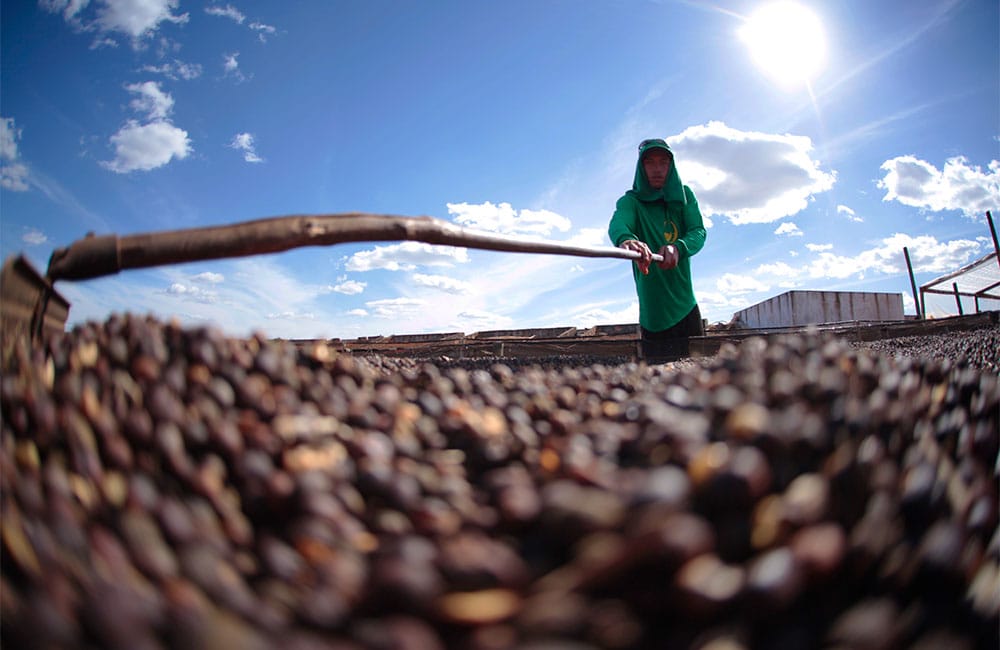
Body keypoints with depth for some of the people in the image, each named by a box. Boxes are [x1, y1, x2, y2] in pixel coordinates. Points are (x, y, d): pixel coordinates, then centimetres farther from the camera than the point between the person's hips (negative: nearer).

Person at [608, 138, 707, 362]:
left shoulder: (684, 195, 9)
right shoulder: (631, 201, -3)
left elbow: (699, 232, -6)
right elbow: (618, 223, -26)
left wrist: (678, 247, -29)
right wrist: (626, 240, -52)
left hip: (687, 304, 4)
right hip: (653, 310, -4)